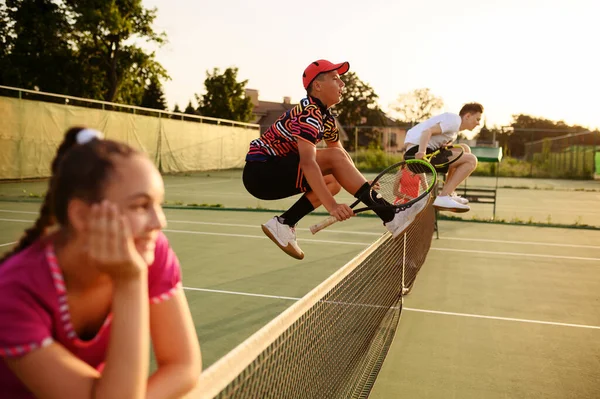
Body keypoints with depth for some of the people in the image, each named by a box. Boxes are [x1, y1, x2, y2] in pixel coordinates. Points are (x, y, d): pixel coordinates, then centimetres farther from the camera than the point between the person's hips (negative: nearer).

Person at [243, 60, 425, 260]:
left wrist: (362, 186, 8)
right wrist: (331, 205, -38)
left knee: (333, 182, 10)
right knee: (335, 157, -20)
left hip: (275, 172, 10)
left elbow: (342, 154, 19)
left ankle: (284, 223, 3)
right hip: (260, 170, -10)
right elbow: (308, 162, -32)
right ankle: (390, 217, -21)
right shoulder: (309, 113, -19)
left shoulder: (326, 117, 10)